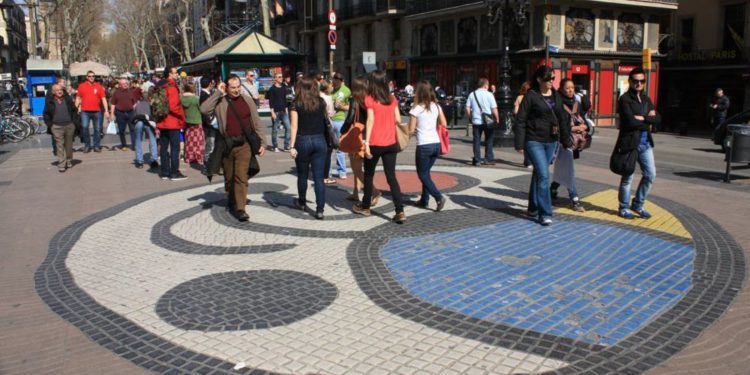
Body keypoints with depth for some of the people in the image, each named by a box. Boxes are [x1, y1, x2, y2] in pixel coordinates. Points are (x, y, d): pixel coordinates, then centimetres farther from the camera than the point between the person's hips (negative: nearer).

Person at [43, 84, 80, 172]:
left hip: (69, 125, 2)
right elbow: (46, 114, 8)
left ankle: (69, 161, 25)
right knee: (60, 145, -4)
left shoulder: (68, 99, 6)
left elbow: (74, 111, 8)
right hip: (57, 127, -2)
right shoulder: (49, 102, 3)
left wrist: (75, 122, 0)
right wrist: (49, 124, -1)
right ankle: (61, 165, -4)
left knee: (69, 145, 11)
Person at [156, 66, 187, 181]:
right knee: (175, 148, -3)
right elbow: (173, 106, -22)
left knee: (164, 147, 10)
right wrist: (182, 115, -7)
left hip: (162, 122, 8)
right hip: (173, 122, -8)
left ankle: (165, 172, 16)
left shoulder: (160, 87, 12)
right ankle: (174, 173, -1)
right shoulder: (172, 87, -15)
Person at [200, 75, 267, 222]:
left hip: (244, 144, -1)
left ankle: (240, 208, -10)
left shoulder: (247, 100, 6)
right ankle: (232, 201, 35)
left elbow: (256, 122, 9)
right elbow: (204, 109, -19)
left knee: (241, 176, -11)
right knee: (229, 177, 13)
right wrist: (217, 93, -14)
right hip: (226, 145, 1)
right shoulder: (220, 102, 0)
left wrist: (262, 142, 6)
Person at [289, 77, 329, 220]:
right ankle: (320, 209, -6)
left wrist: (292, 146, -9)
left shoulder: (296, 105, -4)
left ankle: (302, 202, 35)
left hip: (303, 141, -1)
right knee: (319, 177, 0)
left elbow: (294, 126, -8)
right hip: (319, 140, 2)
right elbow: (326, 120, 11)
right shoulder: (321, 103, 4)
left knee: (302, 175, 17)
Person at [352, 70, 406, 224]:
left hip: (375, 144, -4)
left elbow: (371, 121, -14)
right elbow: (398, 120, 6)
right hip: (391, 143, 4)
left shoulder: (369, 99, -7)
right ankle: (400, 211, -5)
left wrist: (366, 142, -16)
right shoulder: (392, 99, 7)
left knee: (368, 175, 15)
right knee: (391, 177, 4)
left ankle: (365, 207, 29)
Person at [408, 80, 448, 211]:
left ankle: (439, 197, -11)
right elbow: (444, 124, 9)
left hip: (424, 145, -6)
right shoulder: (436, 106, 5)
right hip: (436, 144, 6)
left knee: (423, 174, 5)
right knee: (426, 172, 19)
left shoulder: (416, 109, -9)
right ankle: (424, 200, 22)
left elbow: (411, 129, -7)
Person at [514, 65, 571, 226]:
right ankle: (545, 213, -6)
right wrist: (519, 143, -13)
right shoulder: (531, 96, -8)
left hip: (551, 141, 6)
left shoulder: (556, 96, 10)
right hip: (534, 141, -6)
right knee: (543, 175, -11)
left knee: (539, 174, 14)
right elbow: (520, 120, -8)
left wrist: (566, 141, 16)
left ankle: (533, 208, 26)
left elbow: (562, 119, 17)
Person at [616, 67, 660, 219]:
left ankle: (638, 204, 22)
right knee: (627, 177, 2)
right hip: (630, 143, -7)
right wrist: (648, 122, -5)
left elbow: (658, 119, 6)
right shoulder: (625, 99, -7)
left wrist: (643, 118, -11)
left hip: (645, 143, 7)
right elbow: (631, 121, -20)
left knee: (650, 174, 7)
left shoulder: (646, 99, 15)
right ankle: (624, 207, 16)